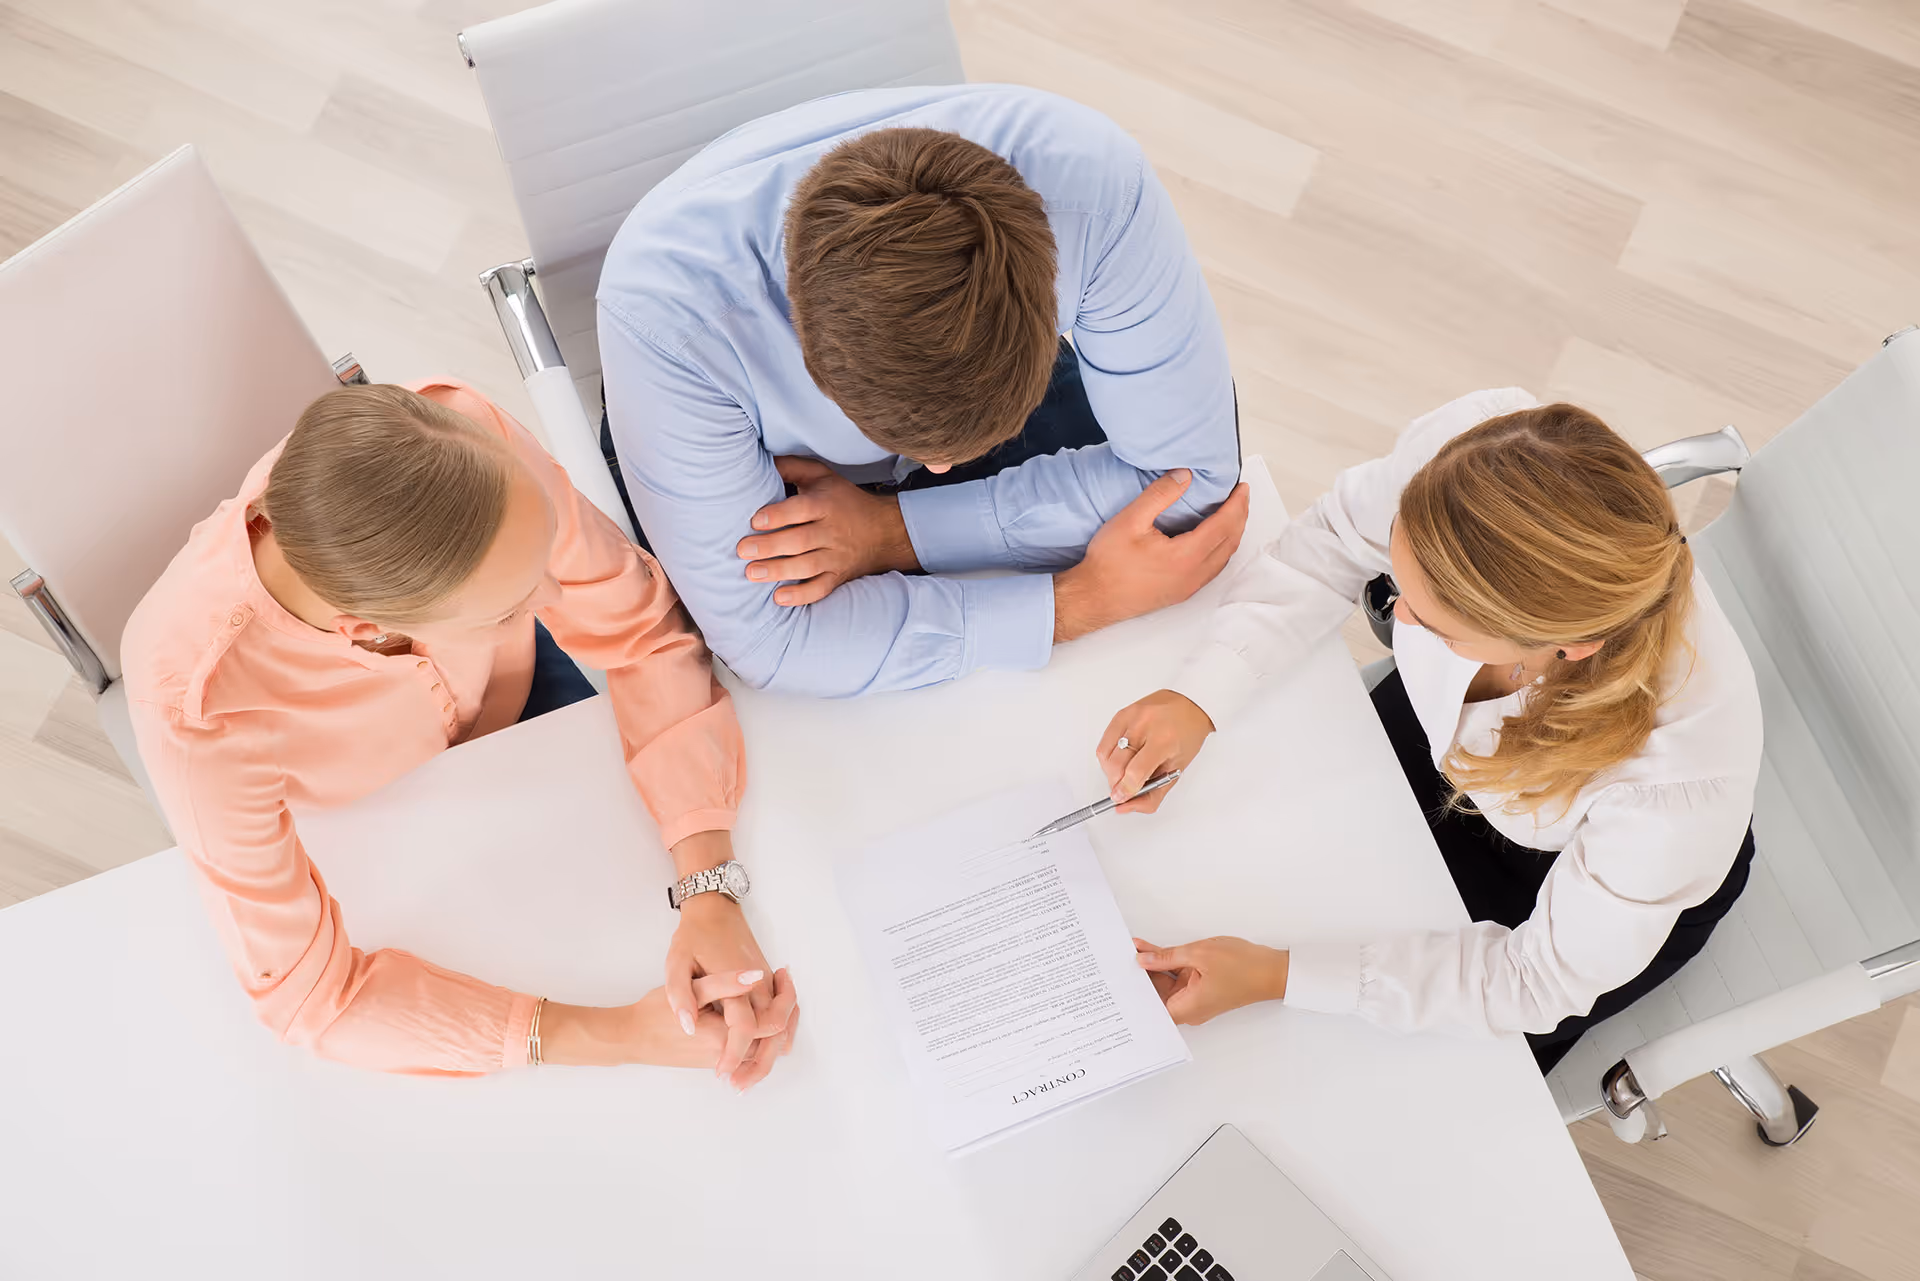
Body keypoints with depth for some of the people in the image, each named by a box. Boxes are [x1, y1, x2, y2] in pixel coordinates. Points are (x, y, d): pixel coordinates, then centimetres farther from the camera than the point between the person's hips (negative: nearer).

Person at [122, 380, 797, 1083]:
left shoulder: (470, 439, -40)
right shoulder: (194, 702, -45)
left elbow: (639, 629, -27)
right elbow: (304, 987, -33)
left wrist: (712, 890, -39)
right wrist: (619, 1037, -39)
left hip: (509, 698, 2)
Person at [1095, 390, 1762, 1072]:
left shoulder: (1680, 786, -45)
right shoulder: (1468, 441, -38)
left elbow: (1545, 978, -27)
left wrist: (1274, 975, -32)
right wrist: (1200, 695, -25)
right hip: (1447, 727, 4)